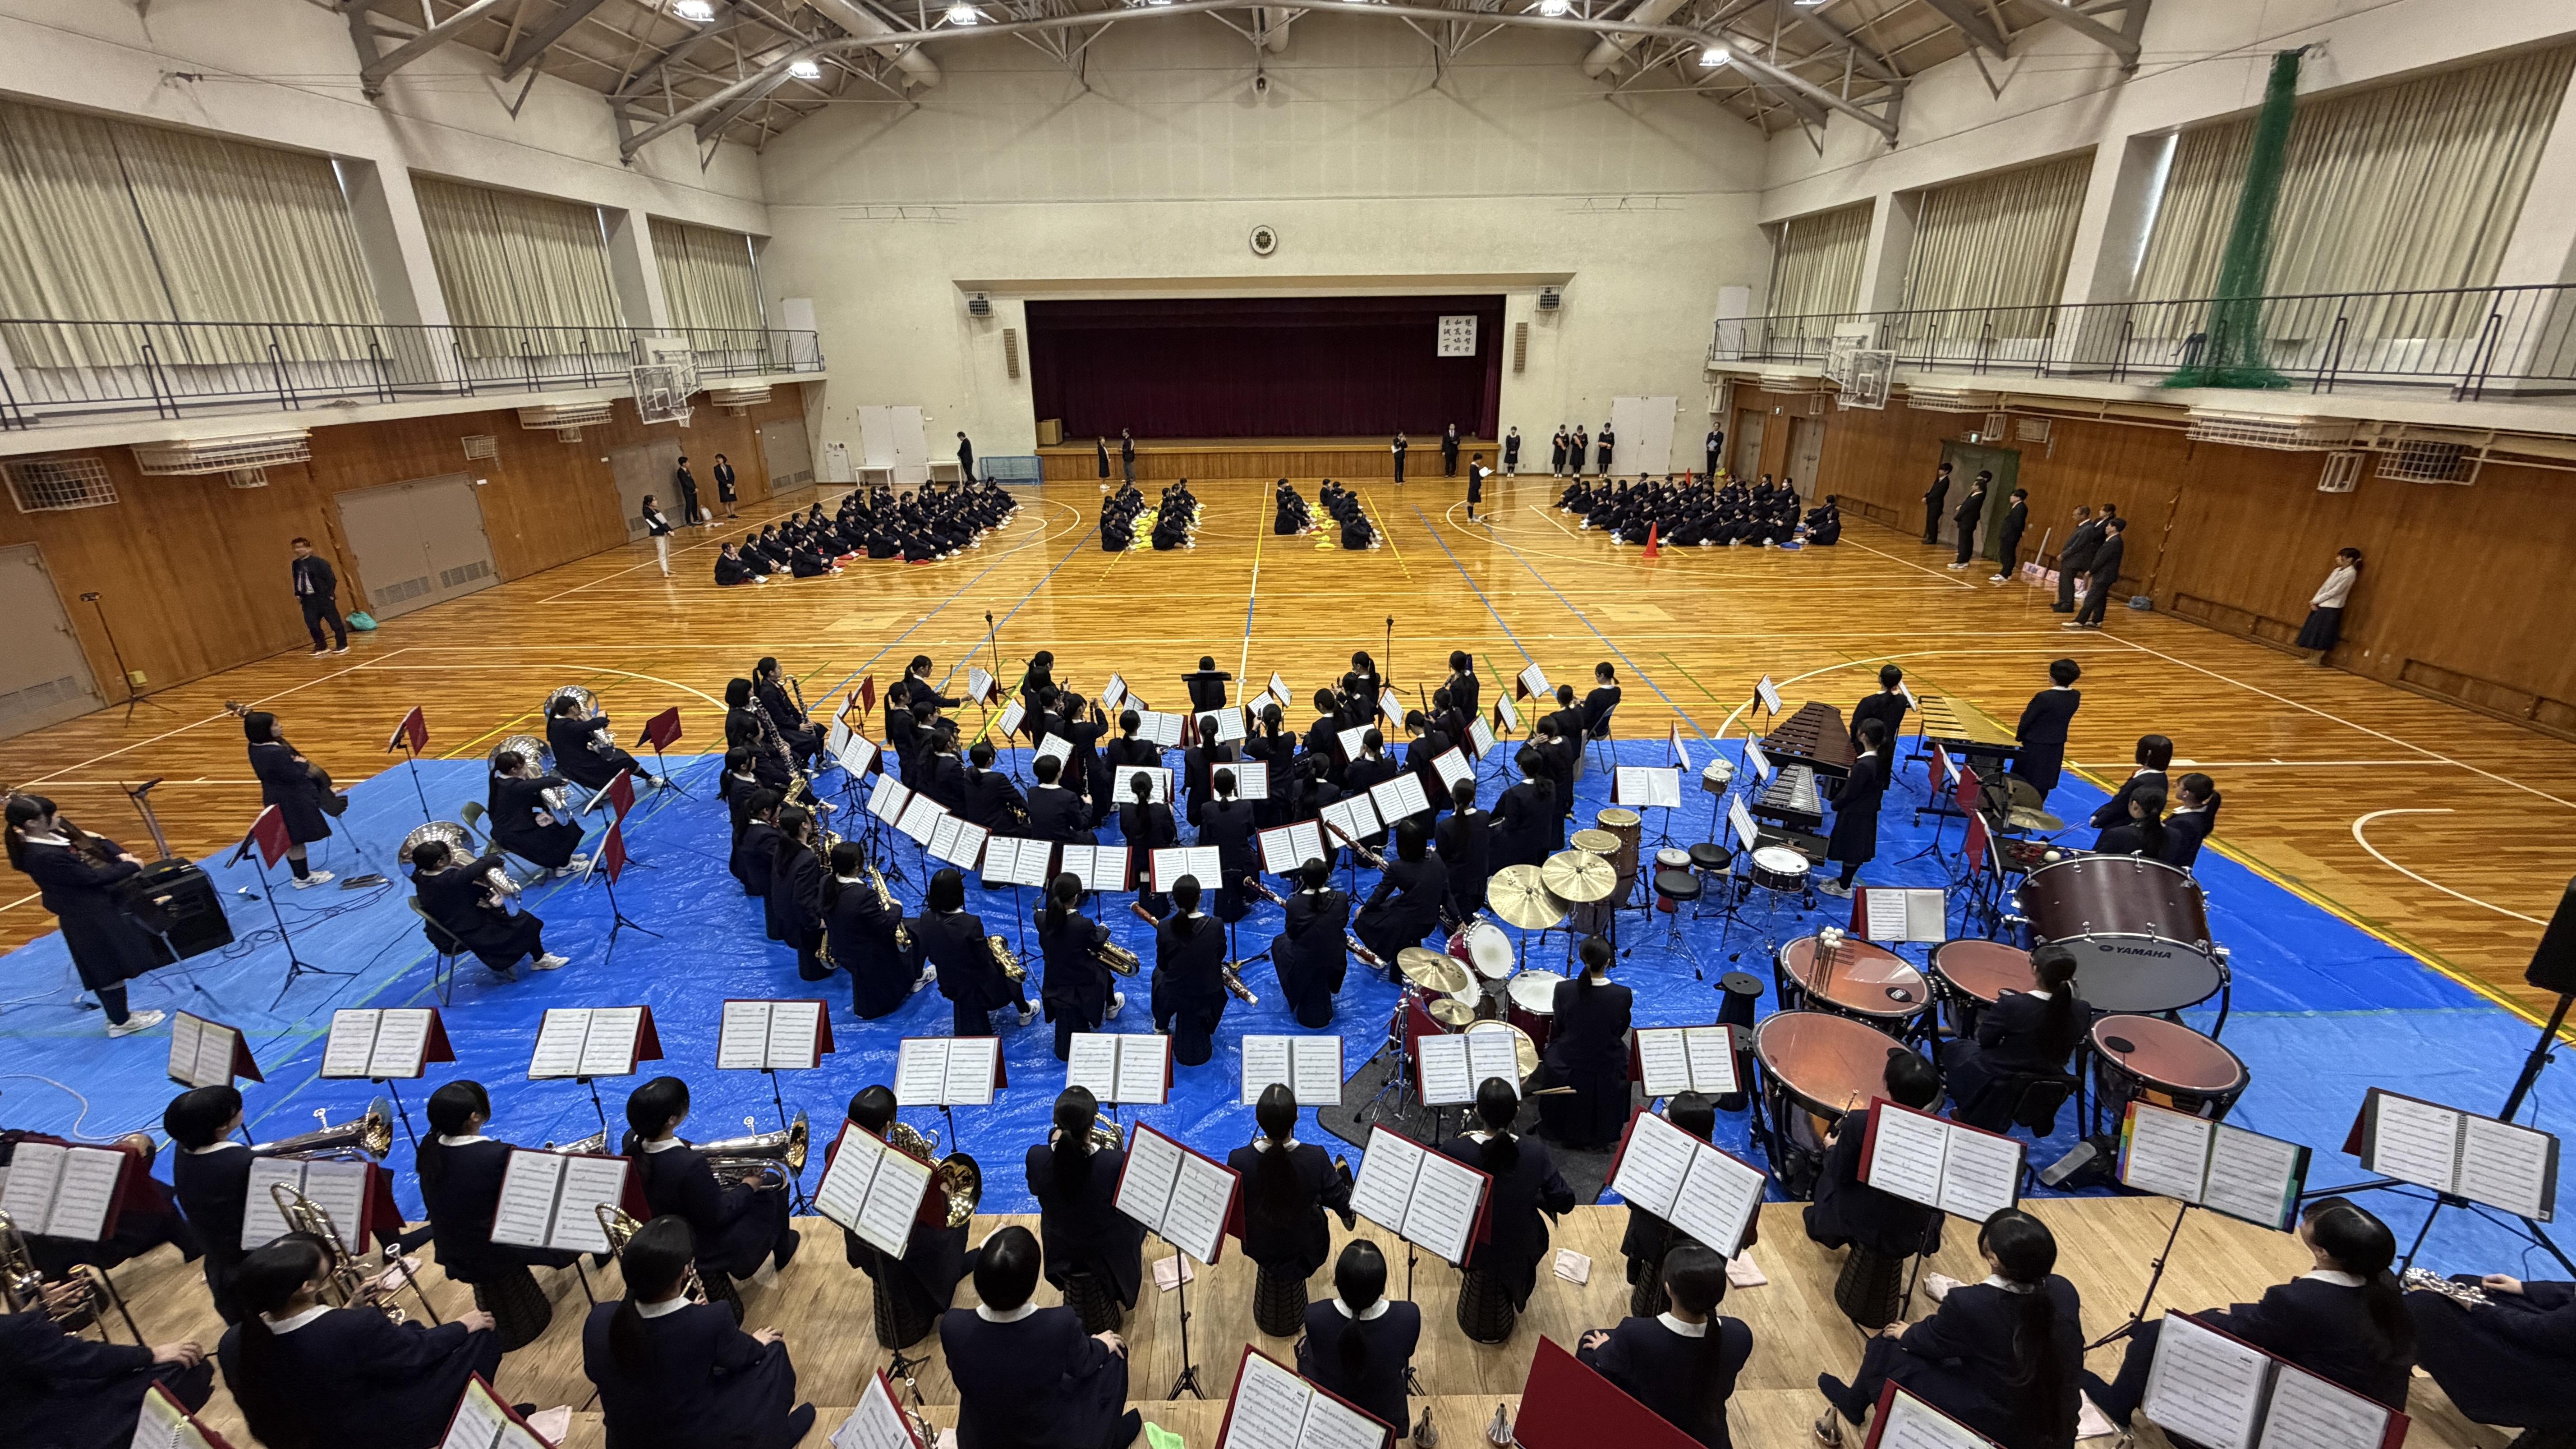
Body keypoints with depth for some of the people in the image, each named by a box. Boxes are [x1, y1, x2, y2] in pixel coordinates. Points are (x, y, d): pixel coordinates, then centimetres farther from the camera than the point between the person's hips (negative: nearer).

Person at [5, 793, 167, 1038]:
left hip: (96, 908, 9)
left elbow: (96, 842, 8)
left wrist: (120, 855, -8)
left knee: (110, 966, 22)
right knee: (110, 968, 7)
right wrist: (132, 867, -12)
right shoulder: (44, 857, -30)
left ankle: (119, 1015, 37)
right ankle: (121, 1023, 23)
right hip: (89, 917, -9)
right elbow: (94, 877, -23)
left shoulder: (53, 835, -4)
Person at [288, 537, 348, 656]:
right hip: (308, 599, 6)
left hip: (323, 597, -6)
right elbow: (296, 580, 20)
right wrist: (297, 594, 11)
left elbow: (331, 578, -11)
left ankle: (342, 646, 13)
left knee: (335, 622, 1)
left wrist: (330, 594, -13)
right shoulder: (296, 564, 7)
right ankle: (321, 647, 15)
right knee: (312, 624, 4)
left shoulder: (318, 562, -11)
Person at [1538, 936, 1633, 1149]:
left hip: (1568, 1069, 0)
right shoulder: (1624, 995, -23)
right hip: (1608, 1073, 0)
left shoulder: (1563, 990, -22)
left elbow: (1558, 1029, -6)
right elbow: (1621, 1031, -4)